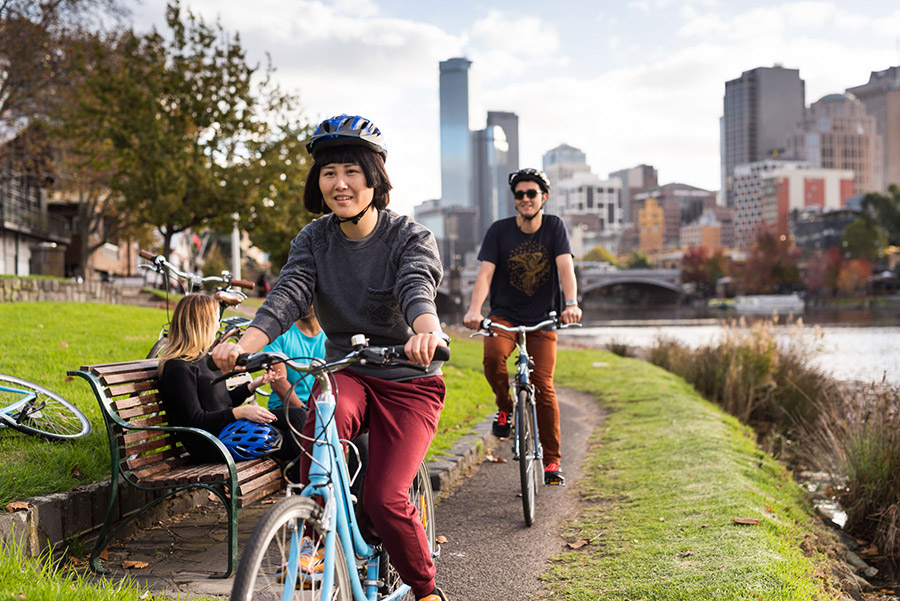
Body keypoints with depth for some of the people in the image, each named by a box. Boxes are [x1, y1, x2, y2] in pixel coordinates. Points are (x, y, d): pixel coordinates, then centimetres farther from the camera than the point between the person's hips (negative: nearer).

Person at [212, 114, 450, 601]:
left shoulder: (410, 237, -11)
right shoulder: (314, 239, 0)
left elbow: (418, 289, -31)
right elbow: (289, 293, -16)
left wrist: (427, 332, -55)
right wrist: (244, 344, -36)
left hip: (407, 381, -2)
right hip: (345, 372, 3)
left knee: (384, 498, -16)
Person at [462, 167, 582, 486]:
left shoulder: (554, 227, -1)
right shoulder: (500, 230, -4)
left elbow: (566, 267, -14)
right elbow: (485, 273, -14)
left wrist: (571, 303, -32)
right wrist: (474, 310, -32)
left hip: (543, 319, 0)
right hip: (505, 314, 0)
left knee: (543, 387, -8)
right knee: (493, 356, -31)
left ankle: (551, 460, 6)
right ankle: (505, 408, -1)